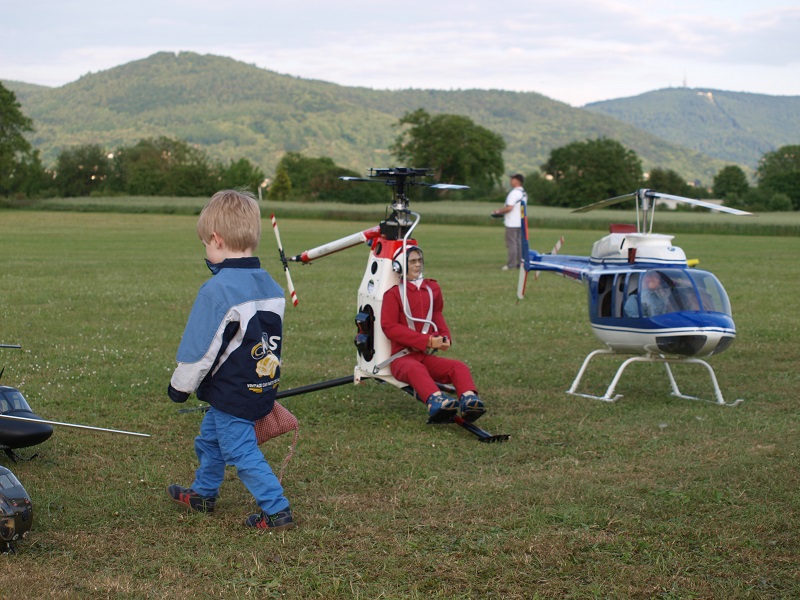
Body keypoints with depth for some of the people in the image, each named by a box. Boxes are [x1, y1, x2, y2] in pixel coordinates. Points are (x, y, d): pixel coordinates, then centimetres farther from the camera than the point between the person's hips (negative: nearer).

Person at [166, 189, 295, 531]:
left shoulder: (217, 291, -22)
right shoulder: (271, 287, 3)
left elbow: (200, 349, -18)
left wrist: (180, 386, -3)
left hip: (232, 394, -9)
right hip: (262, 387, 9)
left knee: (242, 453, 0)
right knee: (209, 438, 25)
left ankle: (277, 511, 2)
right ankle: (203, 494, 41)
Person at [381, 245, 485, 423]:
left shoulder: (432, 288, 14)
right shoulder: (394, 293, -1)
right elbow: (389, 327, -10)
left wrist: (445, 337, 4)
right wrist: (427, 340, -17)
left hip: (428, 356, 5)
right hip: (402, 358, -5)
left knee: (459, 367, -22)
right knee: (416, 369, -39)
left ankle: (469, 400, -53)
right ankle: (437, 402, -70)